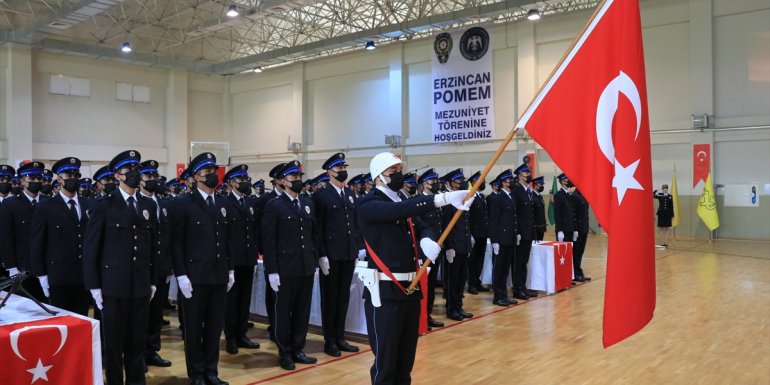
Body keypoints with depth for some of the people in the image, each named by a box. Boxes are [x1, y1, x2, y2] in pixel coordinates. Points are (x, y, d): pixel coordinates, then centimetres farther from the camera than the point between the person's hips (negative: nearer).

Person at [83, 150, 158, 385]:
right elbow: (90, 248, -3)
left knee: (138, 339, 10)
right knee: (113, 340, 6)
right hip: (113, 285, -3)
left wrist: (153, 281, 10)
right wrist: (94, 285, -6)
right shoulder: (103, 206, -3)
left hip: (141, 285, 3)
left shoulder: (149, 206, 9)